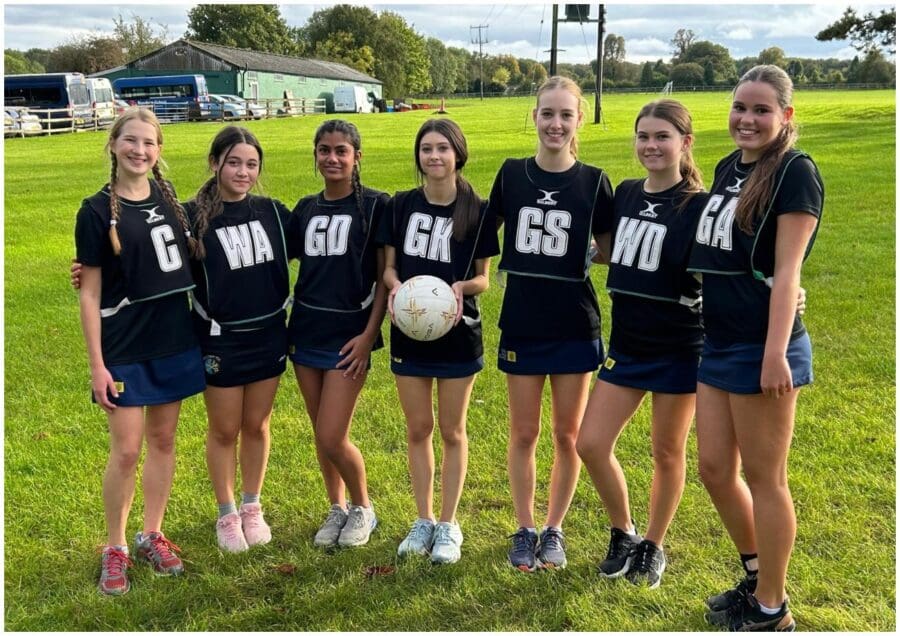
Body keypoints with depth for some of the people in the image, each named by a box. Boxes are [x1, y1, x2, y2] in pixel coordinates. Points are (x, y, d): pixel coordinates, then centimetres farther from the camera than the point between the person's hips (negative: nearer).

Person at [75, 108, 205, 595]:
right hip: (125, 348, -4)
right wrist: (96, 364, -12)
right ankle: (114, 548, 18)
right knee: (126, 450, -1)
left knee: (163, 440, 12)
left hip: (174, 340, 5)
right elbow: (89, 293, -9)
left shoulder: (168, 197, 5)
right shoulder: (97, 210, -9)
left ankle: (152, 535, 28)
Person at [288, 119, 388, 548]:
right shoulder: (305, 209, 10)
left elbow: (385, 275, -6)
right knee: (321, 435, 11)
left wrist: (369, 334, -13)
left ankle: (363, 508, 19)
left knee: (332, 438, -7)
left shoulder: (374, 206, -5)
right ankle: (337, 508, 31)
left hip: (349, 334, -5)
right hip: (305, 331, 5)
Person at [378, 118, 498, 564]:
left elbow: (482, 277, -1)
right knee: (418, 429, 11)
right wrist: (395, 285, -17)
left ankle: (448, 525, 22)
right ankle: (423, 520, 26)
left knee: (452, 431, 8)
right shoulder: (401, 206, 0)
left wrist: (462, 287, -22)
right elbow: (389, 265, 5)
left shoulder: (477, 211, -7)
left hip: (457, 332, -2)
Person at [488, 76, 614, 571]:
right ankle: (524, 530, 24)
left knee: (568, 435, 8)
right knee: (524, 433, 9)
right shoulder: (512, 174, 1)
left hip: (574, 325, -1)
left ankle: (554, 529, 26)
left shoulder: (593, 182, -3)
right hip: (521, 323, 1)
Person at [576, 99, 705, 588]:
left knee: (667, 451, 10)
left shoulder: (697, 206, -12)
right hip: (626, 344, 5)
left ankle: (652, 546, 31)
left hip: (678, 348, -5)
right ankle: (623, 534, 26)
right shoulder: (626, 193, 4)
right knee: (591, 444, 3)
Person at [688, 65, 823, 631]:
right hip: (720, 344, 8)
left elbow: (786, 271, -17)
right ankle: (756, 577, 35)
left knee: (764, 477, 4)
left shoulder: (795, 173, -11)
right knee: (715, 469, 14)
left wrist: (775, 354, -22)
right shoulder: (728, 169, 12)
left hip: (762, 347, -8)